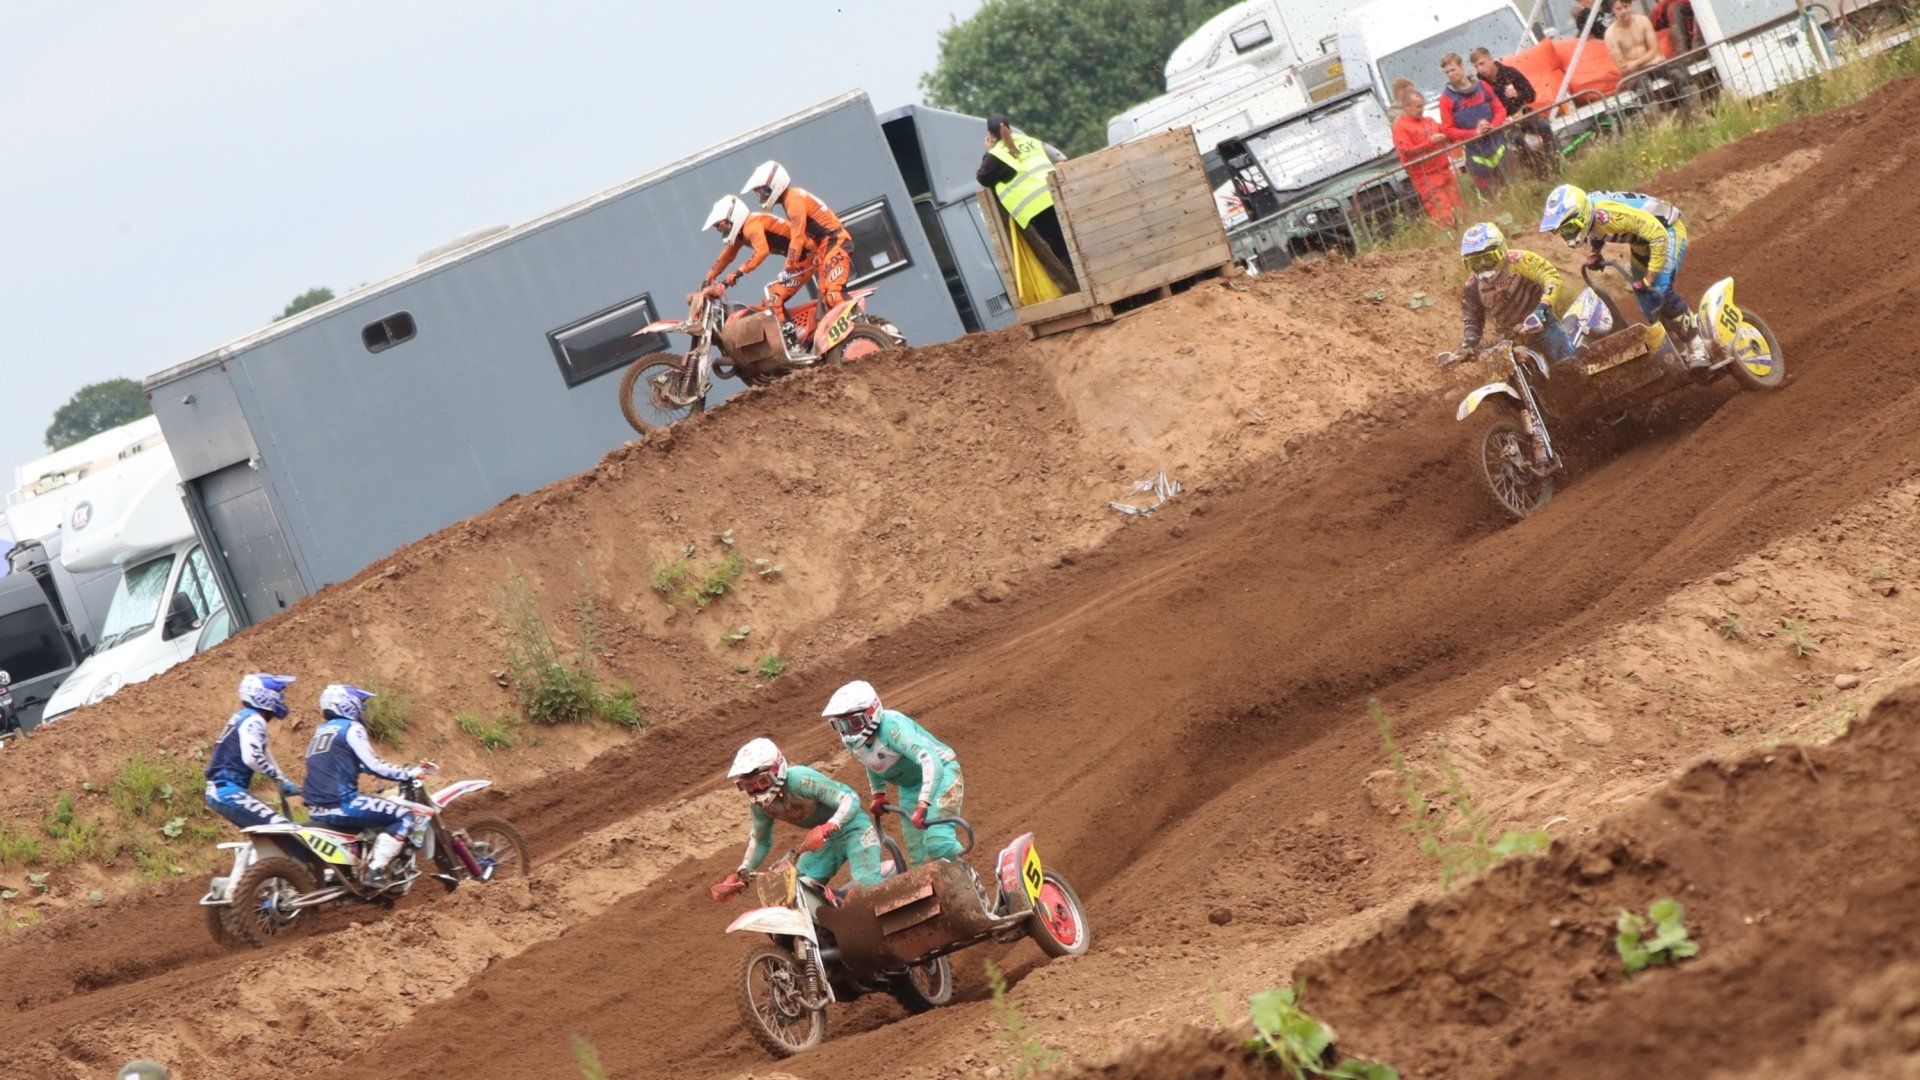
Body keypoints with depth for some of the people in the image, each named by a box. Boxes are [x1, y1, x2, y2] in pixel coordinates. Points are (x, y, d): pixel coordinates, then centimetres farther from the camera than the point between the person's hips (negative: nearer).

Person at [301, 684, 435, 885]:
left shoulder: (321, 731, 22)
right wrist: (410, 773, 0)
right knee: (407, 815, -7)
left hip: (316, 809, 9)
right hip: (342, 804, -9)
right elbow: (373, 766, -10)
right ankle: (376, 871, -17)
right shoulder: (351, 728, -3)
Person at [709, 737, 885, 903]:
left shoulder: (800, 779, -31)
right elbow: (760, 840, 12)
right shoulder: (760, 804, -7)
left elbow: (850, 800, -33)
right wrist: (741, 875, 2)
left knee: (867, 885, -23)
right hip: (824, 837, 7)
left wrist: (827, 828, -47)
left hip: (850, 826, -7)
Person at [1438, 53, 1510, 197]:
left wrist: (1491, 126, -14)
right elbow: (1448, 130, -7)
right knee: (1488, 195, -2)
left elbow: (1500, 110, 7)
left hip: (1498, 146, 3)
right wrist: (1474, 133, -19)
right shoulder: (1447, 98, -5)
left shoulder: (1482, 86, 3)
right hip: (1476, 154, -3)